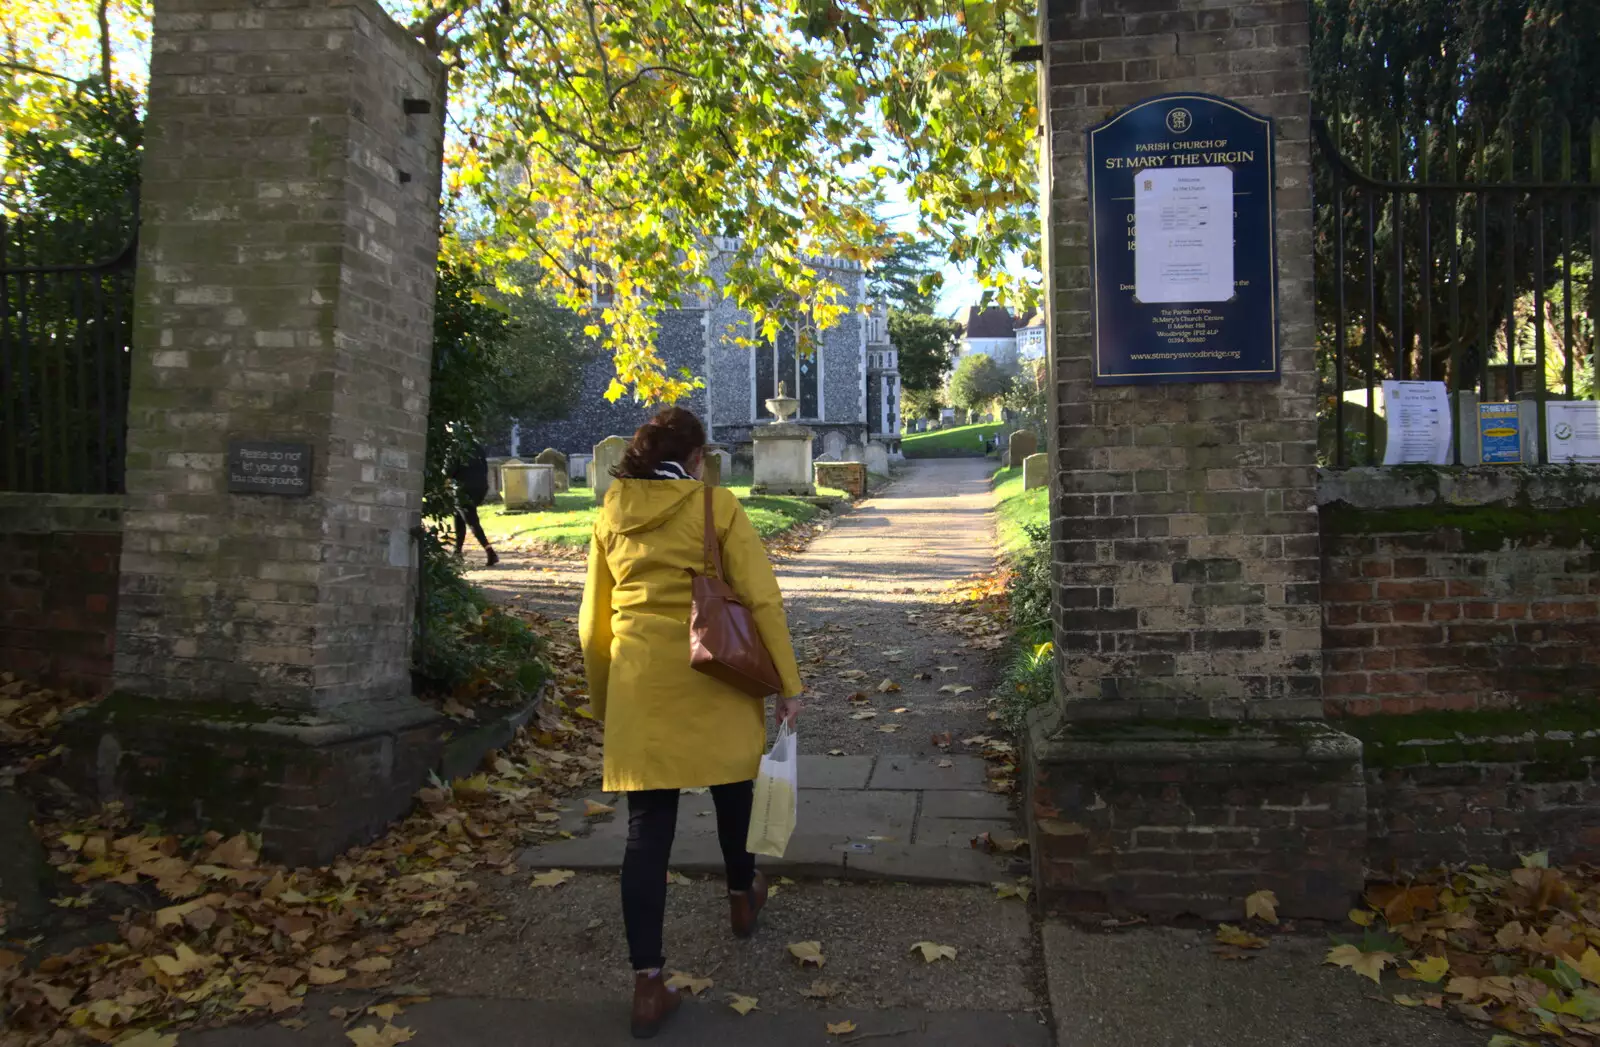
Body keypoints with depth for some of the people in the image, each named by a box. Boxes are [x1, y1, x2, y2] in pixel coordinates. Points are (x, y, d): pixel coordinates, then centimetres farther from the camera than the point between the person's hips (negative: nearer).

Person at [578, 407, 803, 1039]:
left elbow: (593, 623, 10)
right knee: (732, 782, 24)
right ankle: (742, 896, 45)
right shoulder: (717, 505, -5)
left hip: (638, 685, 2)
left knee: (647, 830, 4)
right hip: (713, 677, -2)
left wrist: (602, 700, 20)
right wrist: (788, 682, -3)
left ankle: (647, 982, 2)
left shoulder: (611, 515, 5)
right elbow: (762, 599, -9)